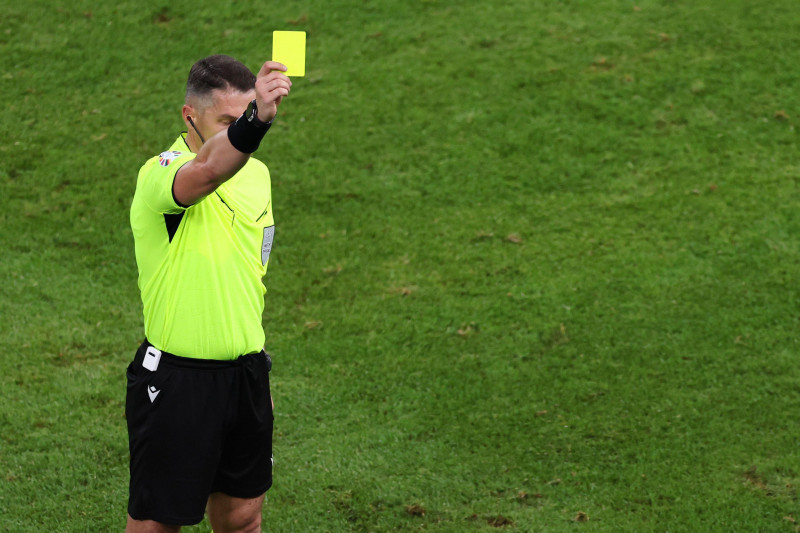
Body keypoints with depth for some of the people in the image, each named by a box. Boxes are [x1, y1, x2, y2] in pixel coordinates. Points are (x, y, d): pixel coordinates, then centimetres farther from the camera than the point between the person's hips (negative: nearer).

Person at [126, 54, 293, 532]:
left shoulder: (256, 173, 8)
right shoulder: (161, 175, -17)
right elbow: (208, 170, -44)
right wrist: (255, 119, -63)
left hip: (245, 375, 7)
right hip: (176, 381, -7)